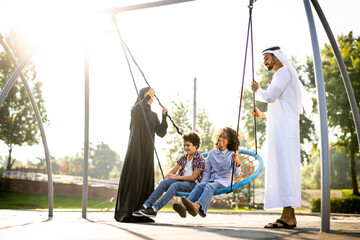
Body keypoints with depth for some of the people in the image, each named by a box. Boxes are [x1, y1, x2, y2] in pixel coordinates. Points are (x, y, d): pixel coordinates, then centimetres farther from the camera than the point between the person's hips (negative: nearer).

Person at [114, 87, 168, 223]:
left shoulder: (153, 115, 17)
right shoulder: (136, 110, 1)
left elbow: (161, 133, 8)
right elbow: (135, 110, -26)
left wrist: (164, 116, -1)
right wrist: (147, 97, -21)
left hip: (147, 153, 6)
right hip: (135, 150, -6)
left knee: (146, 182, 3)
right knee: (132, 180, -11)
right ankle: (125, 213, -10)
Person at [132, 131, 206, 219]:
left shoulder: (200, 160, -4)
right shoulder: (184, 157, 17)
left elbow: (193, 177, -11)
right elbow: (173, 170, 16)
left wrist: (176, 177, -14)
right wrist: (168, 175, -7)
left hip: (192, 183, -6)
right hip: (181, 180, 6)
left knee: (175, 185, -35)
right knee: (165, 182, -23)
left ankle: (154, 209, -47)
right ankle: (146, 205, -35)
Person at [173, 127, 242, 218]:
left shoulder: (232, 155, 3)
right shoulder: (212, 153, 15)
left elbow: (237, 174, -9)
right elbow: (207, 171, 16)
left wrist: (237, 162, -29)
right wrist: (204, 182, -1)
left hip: (224, 181, -4)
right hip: (212, 179, 4)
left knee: (210, 186, -34)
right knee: (199, 186, -27)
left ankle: (197, 206, -63)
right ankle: (184, 207, -52)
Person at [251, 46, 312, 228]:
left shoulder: (284, 72, -3)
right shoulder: (282, 75, 28)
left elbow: (270, 97, -17)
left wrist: (257, 90, 1)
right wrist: (262, 114, 26)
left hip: (284, 130, -10)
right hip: (279, 131, 10)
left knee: (283, 168, -15)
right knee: (281, 170, 6)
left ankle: (288, 216, -19)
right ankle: (289, 215, 5)